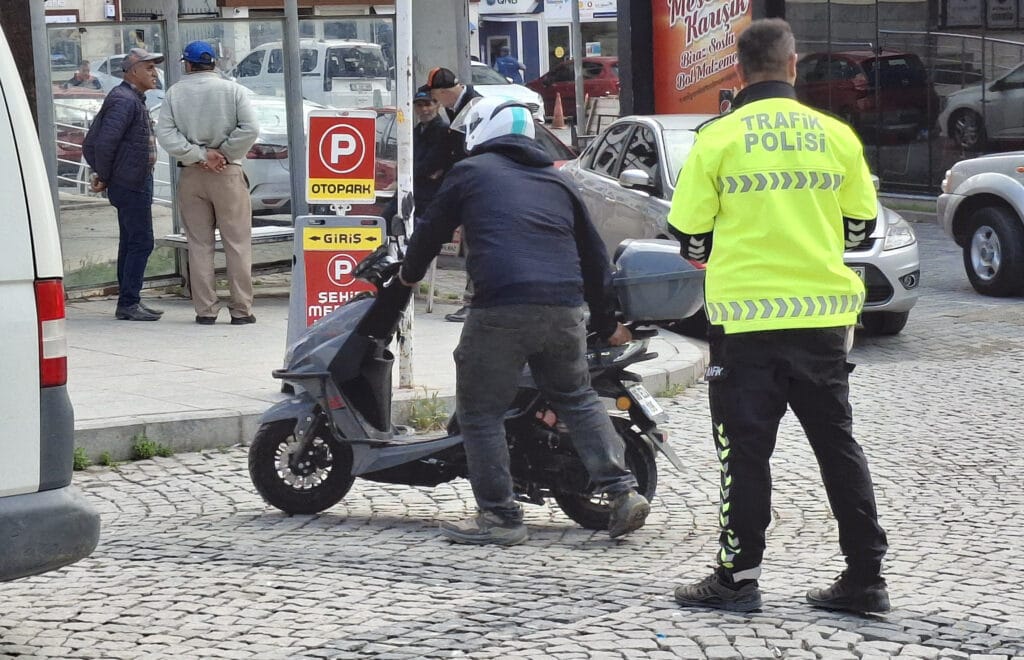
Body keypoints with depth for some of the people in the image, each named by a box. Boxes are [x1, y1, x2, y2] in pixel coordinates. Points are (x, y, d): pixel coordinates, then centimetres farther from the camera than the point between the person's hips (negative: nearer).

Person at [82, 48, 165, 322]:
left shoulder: (135, 99, 17)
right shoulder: (124, 100, -16)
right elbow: (105, 142, -24)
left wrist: (101, 175, 15)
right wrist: (104, 176, -12)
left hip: (136, 183, 11)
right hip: (132, 184, -11)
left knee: (130, 243, 12)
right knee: (141, 242, -10)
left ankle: (129, 302, 17)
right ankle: (128, 304, -9)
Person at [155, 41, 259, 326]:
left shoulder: (175, 93, 3)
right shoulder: (233, 90, -1)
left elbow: (165, 133, -7)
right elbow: (251, 129, -12)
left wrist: (199, 156, -7)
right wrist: (224, 153, -4)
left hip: (191, 175, 2)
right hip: (228, 173, -1)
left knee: (199, 244, 7)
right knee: (237, 243, 3)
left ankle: (205, 309, 6)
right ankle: (241, 309, 0)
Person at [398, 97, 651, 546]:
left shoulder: (469, 172, 12)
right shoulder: (558, 182, 24)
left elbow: (432, 229, 18)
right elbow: (594, 256, 27)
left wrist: (409, 274, 38)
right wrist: (606, 324, 35)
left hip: (501, 309, -5)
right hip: (565, 308, 5)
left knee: (480, 412, 6)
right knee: (577, 398, 21)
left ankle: (499, 515, 6)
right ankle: (622, 490, 10)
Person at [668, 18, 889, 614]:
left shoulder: (717, 139, -6)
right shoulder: (836, 135, 1)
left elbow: (691, 238, -4)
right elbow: (859, 227, 9)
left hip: (746, 320, -3)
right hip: (824, 315, 3)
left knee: (746, 449, 5)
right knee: (837, 444, 11)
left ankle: (739, 576, 7)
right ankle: (866, 577, 12)